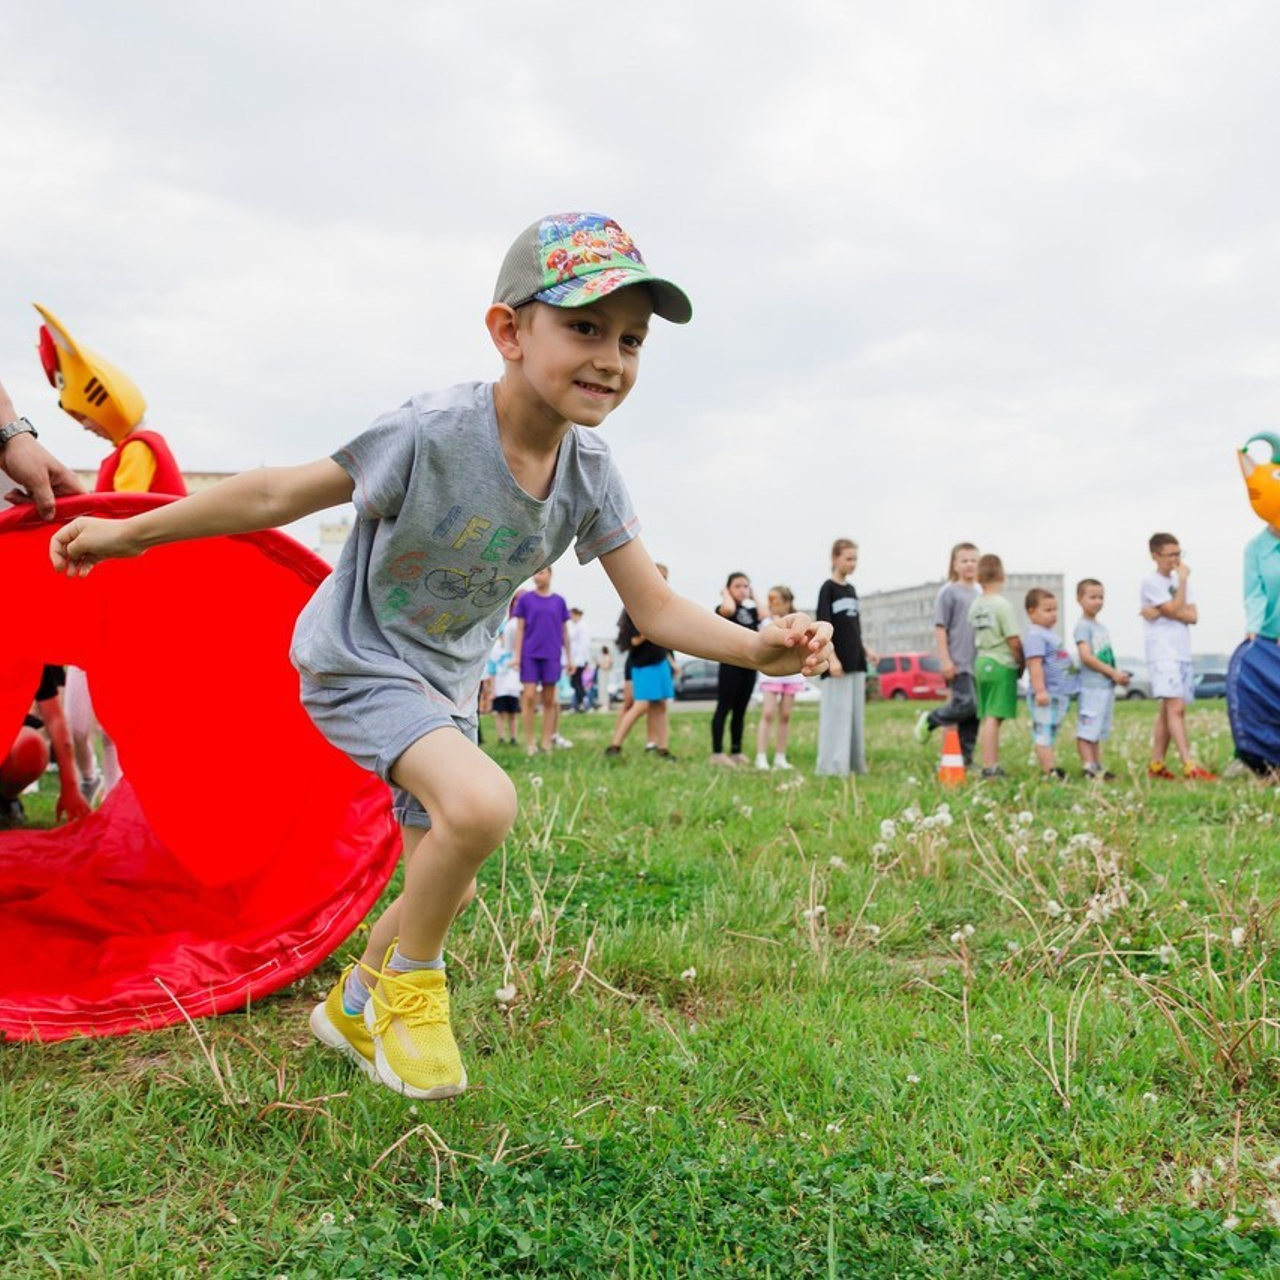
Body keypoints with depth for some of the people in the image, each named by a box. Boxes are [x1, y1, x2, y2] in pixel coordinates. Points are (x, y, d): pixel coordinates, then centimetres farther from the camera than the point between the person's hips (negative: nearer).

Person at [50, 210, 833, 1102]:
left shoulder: (590, 472, -13)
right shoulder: (434, 433, -29)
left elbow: (656, 609, -9)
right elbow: (279, 495, -19)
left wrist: (762, 649, -26)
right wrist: (129, 532, -13)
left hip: (446, 682, 7)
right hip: (355, 662, -7)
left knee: (445, 887, 16)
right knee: (482, 804, -32)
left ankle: (354, 1008, 45)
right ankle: (407, 984, -3)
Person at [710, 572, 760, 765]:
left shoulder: (750, 609, 14)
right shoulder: (723, 608, -3)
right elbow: (728, 609, -29)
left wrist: (753, 596, 4)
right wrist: (725, 593, -9)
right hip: (730, 663, -6)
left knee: (740, 710, 10)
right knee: (724, 708, -4)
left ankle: (736, 751, 16)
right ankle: (717, 753, -2)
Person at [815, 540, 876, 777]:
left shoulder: (851, 589, 15)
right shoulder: (828, 588, -6)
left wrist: (865, 650, 10)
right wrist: (832, 658, -20)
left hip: (856, 662, 7)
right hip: (837, 663, -7)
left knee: (856, 713, 9)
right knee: (836, 712, -8)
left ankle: (855, 763, 16)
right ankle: (833, 765, -5)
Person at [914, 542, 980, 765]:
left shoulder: (980, 593, 15)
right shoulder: (949, 592, -4)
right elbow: (940, 627, -8)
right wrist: (945, 659, -14)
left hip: (978, 663, 7)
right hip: (958, 663, -7)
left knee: (974, 712, 6)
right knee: (966, 704, -18)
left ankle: (966, 759, 13)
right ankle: (930, 719, 7)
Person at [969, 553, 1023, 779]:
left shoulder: (975, 606, 9)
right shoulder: (1002, 605, -11)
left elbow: (974, 638, 9)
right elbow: (1014, 641, -13)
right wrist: (1021, 664, 2)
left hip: (981, 662, 7)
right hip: (1001, 664, -7)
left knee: (986, 717, 10)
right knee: (994, 718, -7)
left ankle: (991, 765, 14)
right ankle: (990, 767, -8)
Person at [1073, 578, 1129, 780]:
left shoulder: (1102, 628, 19)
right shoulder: (1083, 626, -8)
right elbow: (1086, 656, -18)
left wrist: (1118, 675, 2)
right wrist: (1113, 673, -17)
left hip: (1107, 686, 9)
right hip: (1091, 686, -9)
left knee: (1098, 731, 12)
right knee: (1086, 730, -7)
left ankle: (1098, 767, 17)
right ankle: (1089, 768, -8)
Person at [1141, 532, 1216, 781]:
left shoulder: (1179, 580, 16)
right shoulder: (1151, 582, -4)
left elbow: (1192, 617, 5)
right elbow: (1175, 610, -12)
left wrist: (1162, 612, -10)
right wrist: (1183, 580, -7)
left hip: (1182, 653, 8)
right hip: (1163, 654, -8)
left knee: (1168, 708, 8)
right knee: (1176, 707, -16)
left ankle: (1156, 765, 13)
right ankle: (1189, 767, -23)